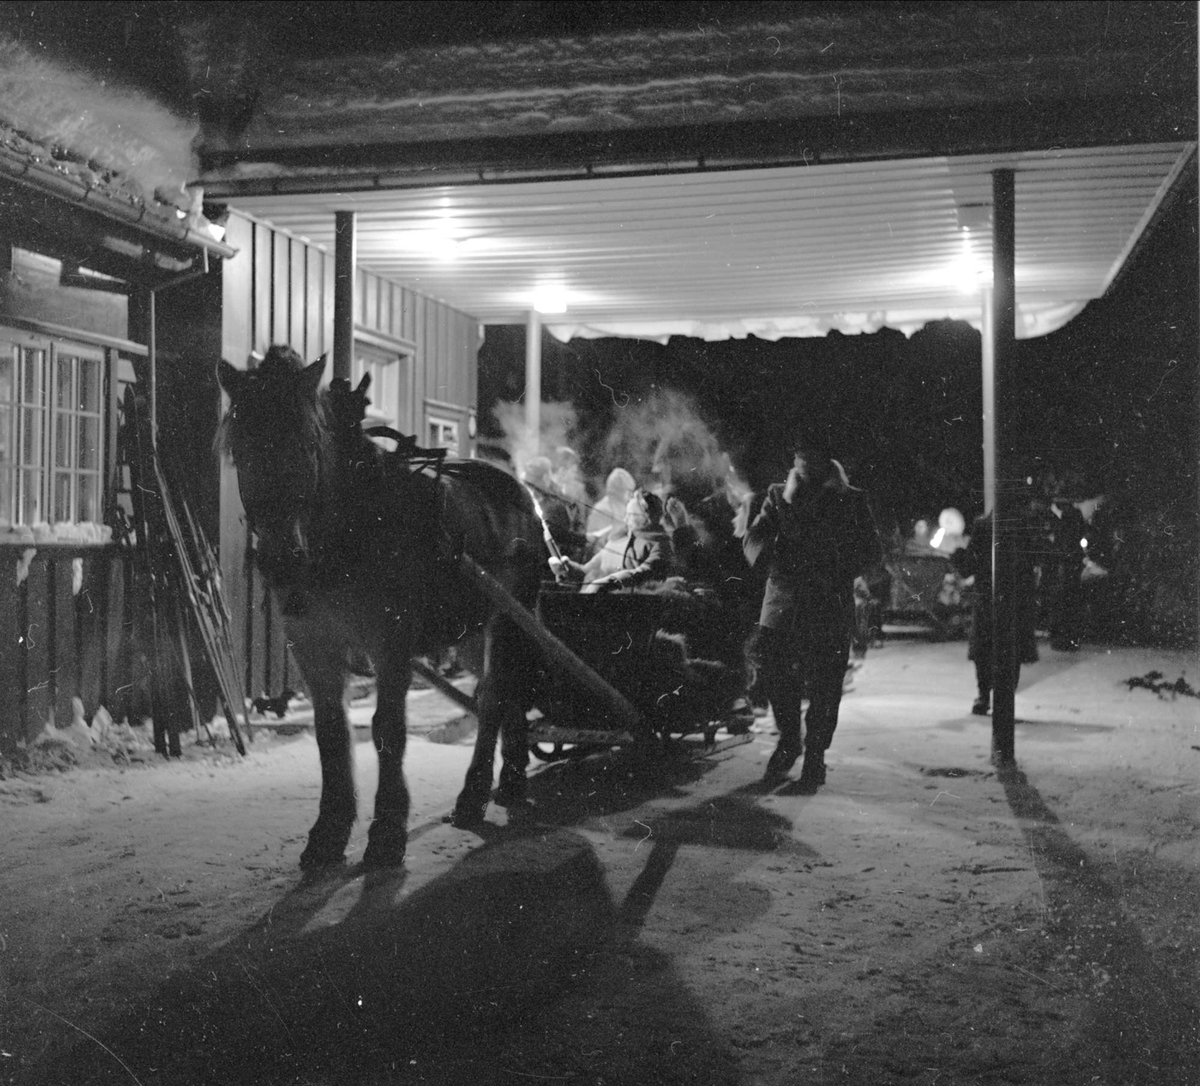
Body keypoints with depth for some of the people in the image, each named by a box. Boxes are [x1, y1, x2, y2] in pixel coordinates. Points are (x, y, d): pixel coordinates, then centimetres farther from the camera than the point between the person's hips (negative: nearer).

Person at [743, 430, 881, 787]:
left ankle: (815, 755, 14)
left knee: (824, 687, 0)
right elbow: (752, 540, 4)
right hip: (783, 602, 2)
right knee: (773, 672, -3)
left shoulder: (850, 500, 6)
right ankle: (789, 740, 21)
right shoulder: (778, 496, 11)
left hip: (830, 606, -2)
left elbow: (870, 551, 5)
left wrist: (836, 573, -9)